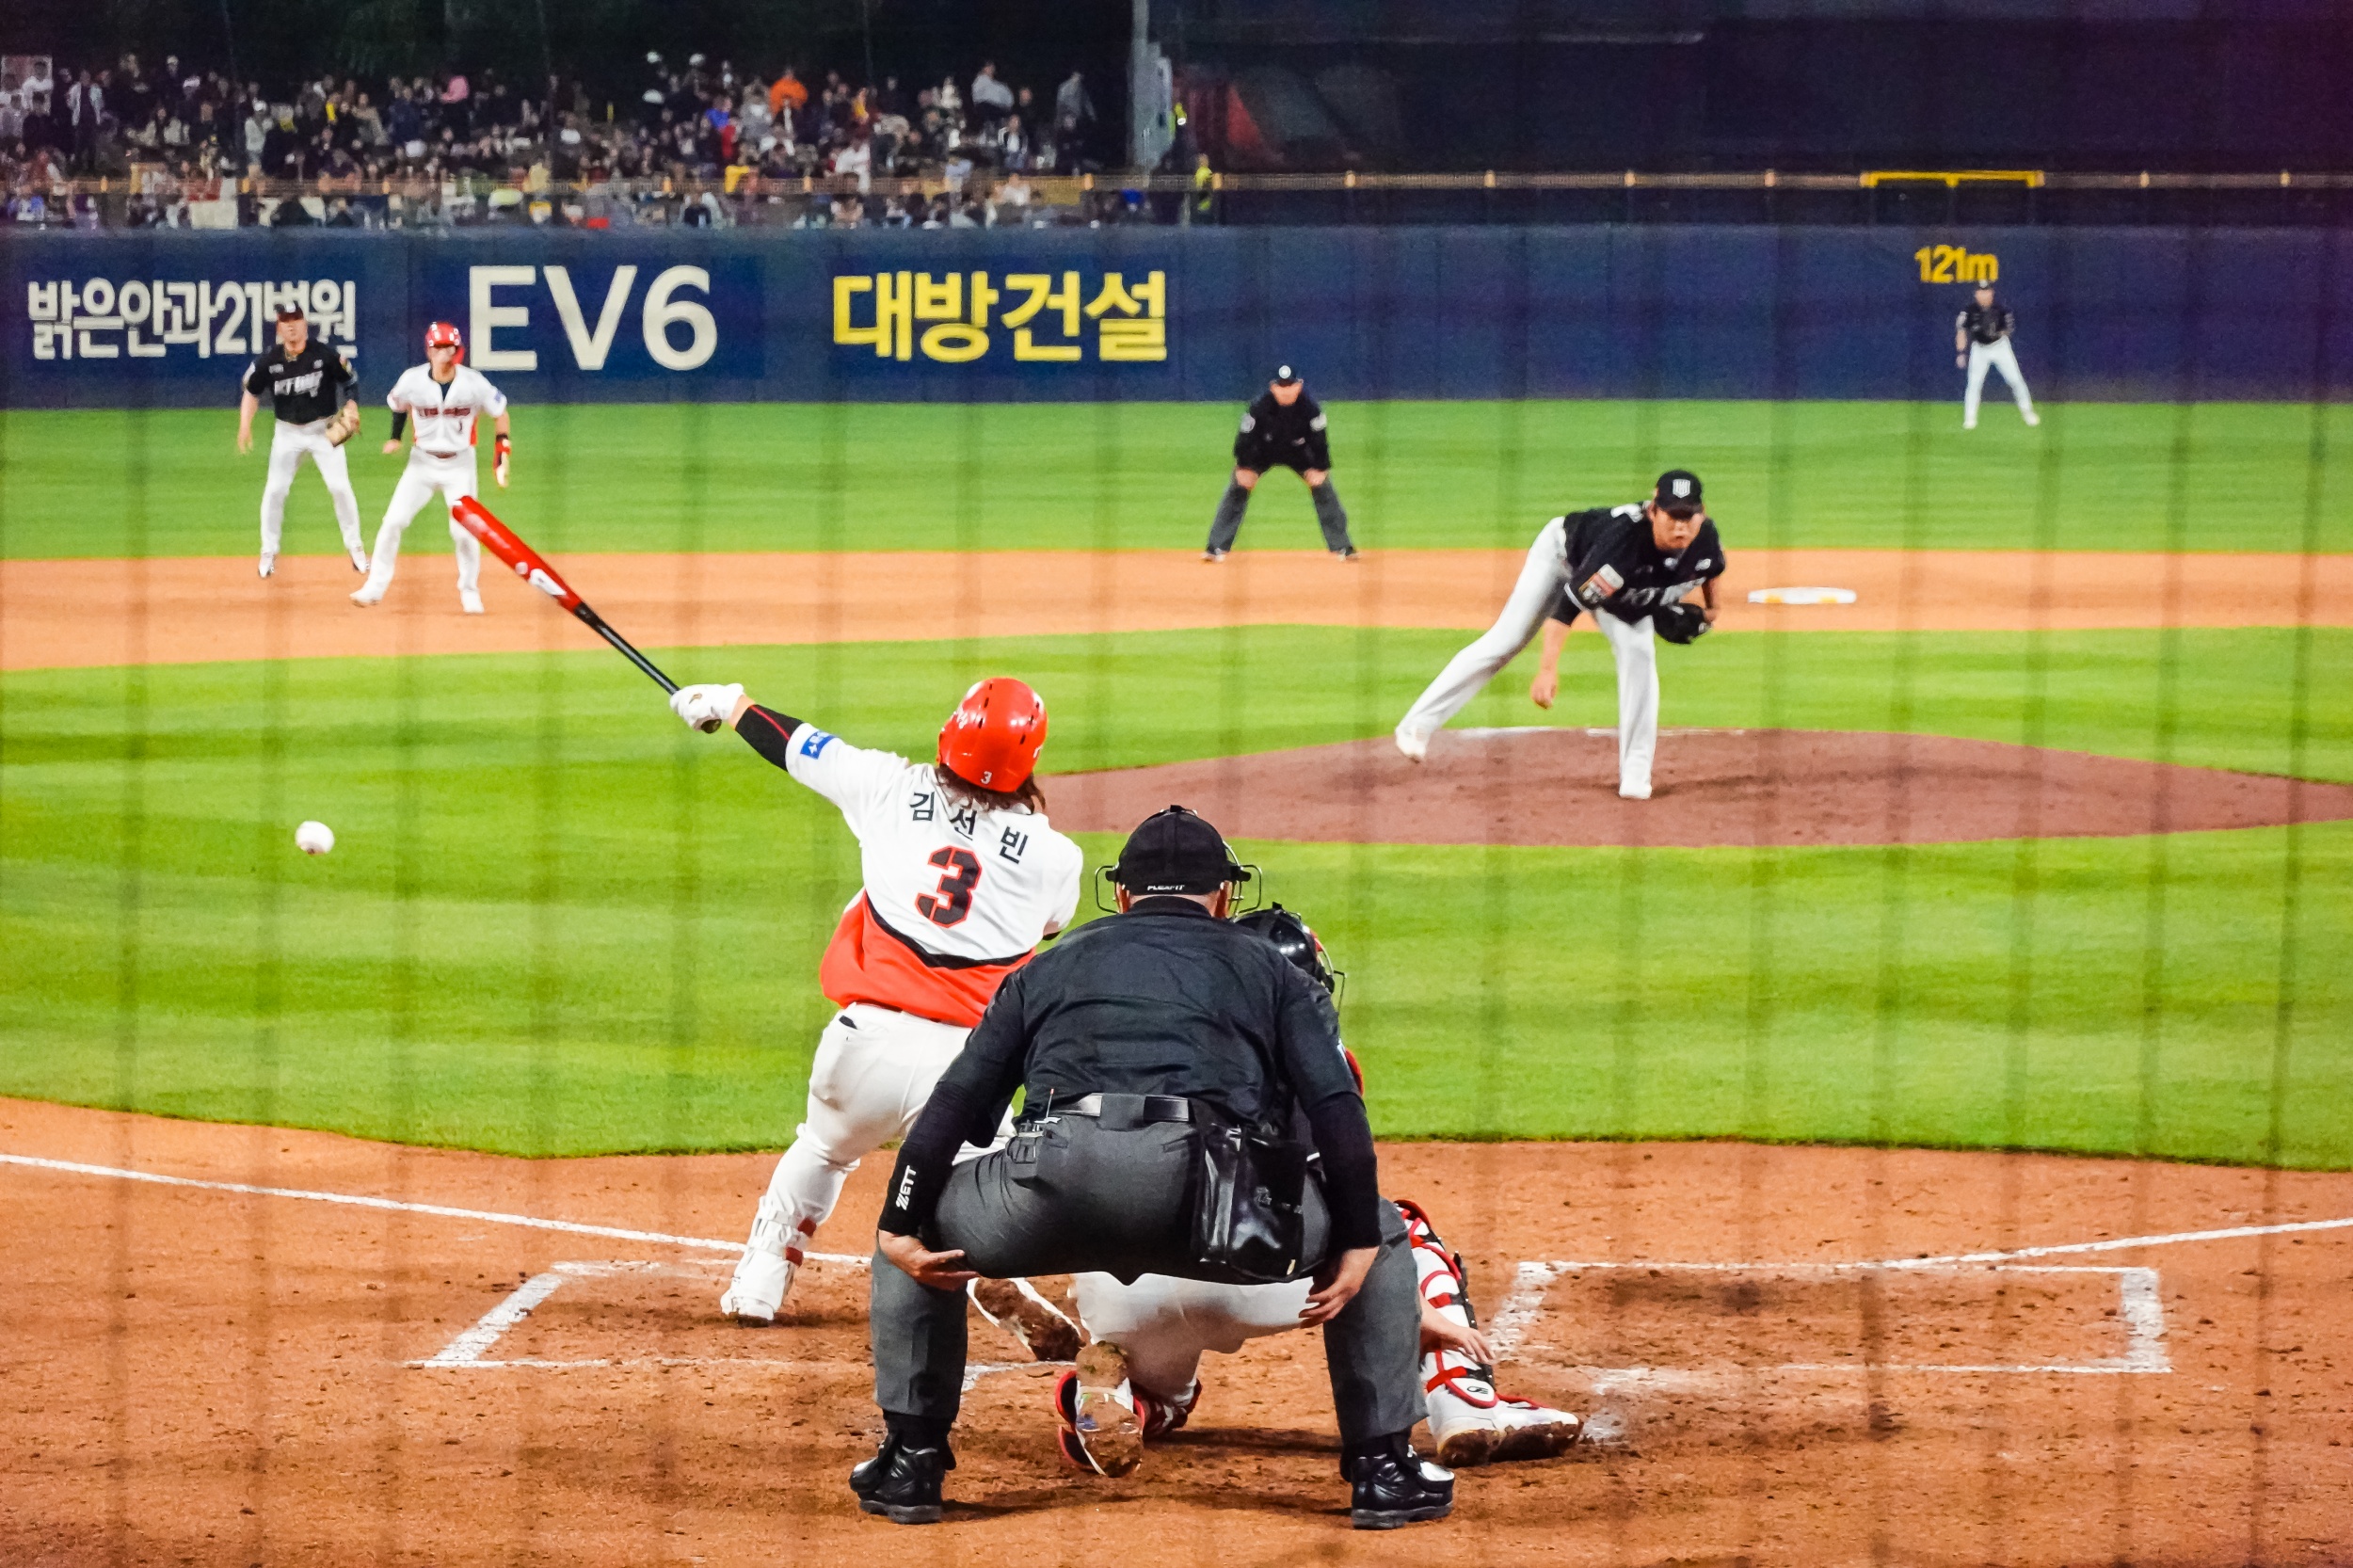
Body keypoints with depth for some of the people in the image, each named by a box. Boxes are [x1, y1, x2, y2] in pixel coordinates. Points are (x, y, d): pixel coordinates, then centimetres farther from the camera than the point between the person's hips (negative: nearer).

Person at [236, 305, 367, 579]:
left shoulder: (324, 356, -12)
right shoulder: (269, 362, -7)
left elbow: (350, 380, 0)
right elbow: (251, 391, 5)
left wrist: (351, 410, -15)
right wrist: (245, 427, -6)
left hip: (323, 430, -2)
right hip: (287, 433, 2)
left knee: (339, 486, -7)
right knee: (275, 490, -1)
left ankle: (354, 546, 8)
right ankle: (269, 551, 13)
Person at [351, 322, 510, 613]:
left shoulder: (472, 383, -14)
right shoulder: (413, 380, -12)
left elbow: (499, 410, 0)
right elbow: (397, 403, 10)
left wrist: (503, 447, -8)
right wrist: (395, 437, 1)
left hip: (460, 466, -1)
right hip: (422, 463, 1)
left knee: (464, 531, -7)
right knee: (393, 522, -6)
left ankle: (470, 592, 13)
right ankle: (375, 586, 5)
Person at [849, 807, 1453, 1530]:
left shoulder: (1052, 965, 32)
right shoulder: (1267, 967, 28)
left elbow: (957, 1101, 20)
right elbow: (1337, 1108, 11)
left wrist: (901, 1228, 18)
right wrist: (1359, 1243, 10)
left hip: (1061, 1178, 1)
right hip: (1213, 1194, -1)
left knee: (913, 1223, 32)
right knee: (1383, 1234, 26)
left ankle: (911, 1459, 26)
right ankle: (1382, 1468, 21)